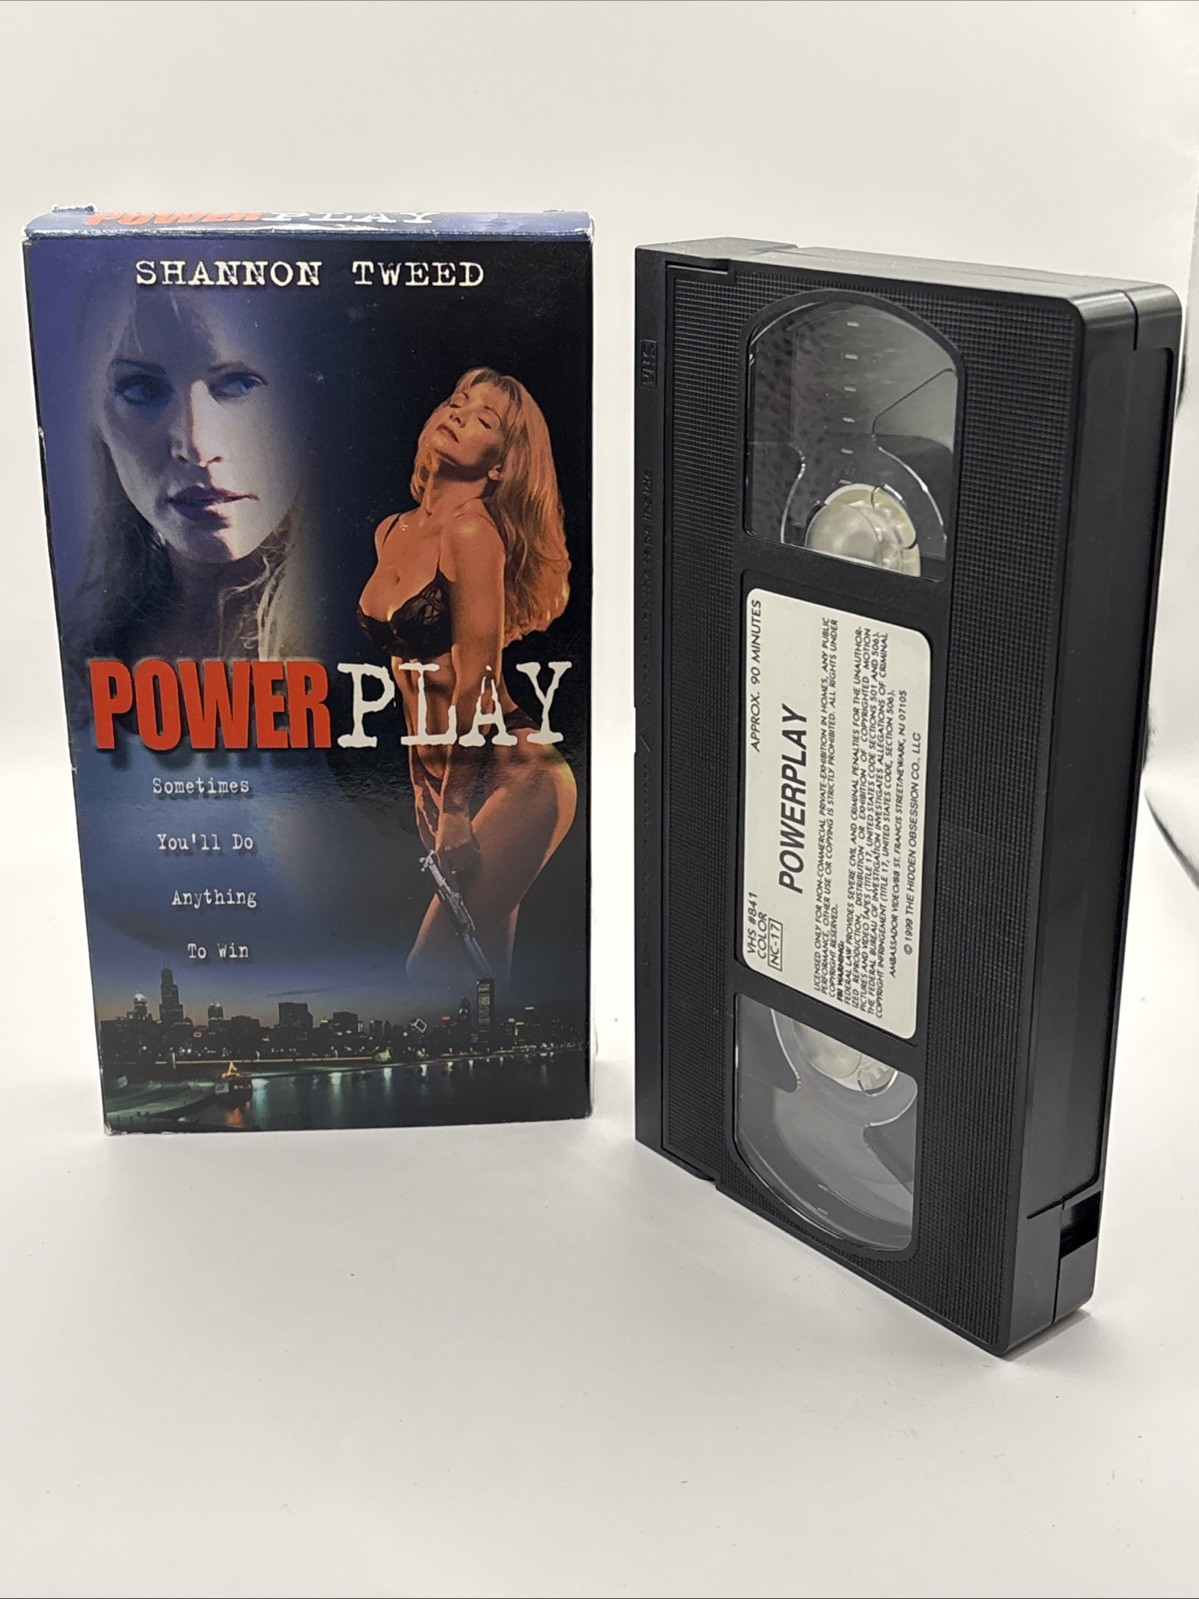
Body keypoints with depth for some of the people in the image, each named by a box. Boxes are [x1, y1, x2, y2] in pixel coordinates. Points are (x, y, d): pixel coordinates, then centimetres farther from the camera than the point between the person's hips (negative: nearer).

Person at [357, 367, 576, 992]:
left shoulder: (472, 531, -14)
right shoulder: (391, 532, 10)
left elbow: (475, 682, -16)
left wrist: (456, 812, -14)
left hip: (513, 779, -8)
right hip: (440, 777, 8)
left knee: (431, 973, -12)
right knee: (484, 973, 12)